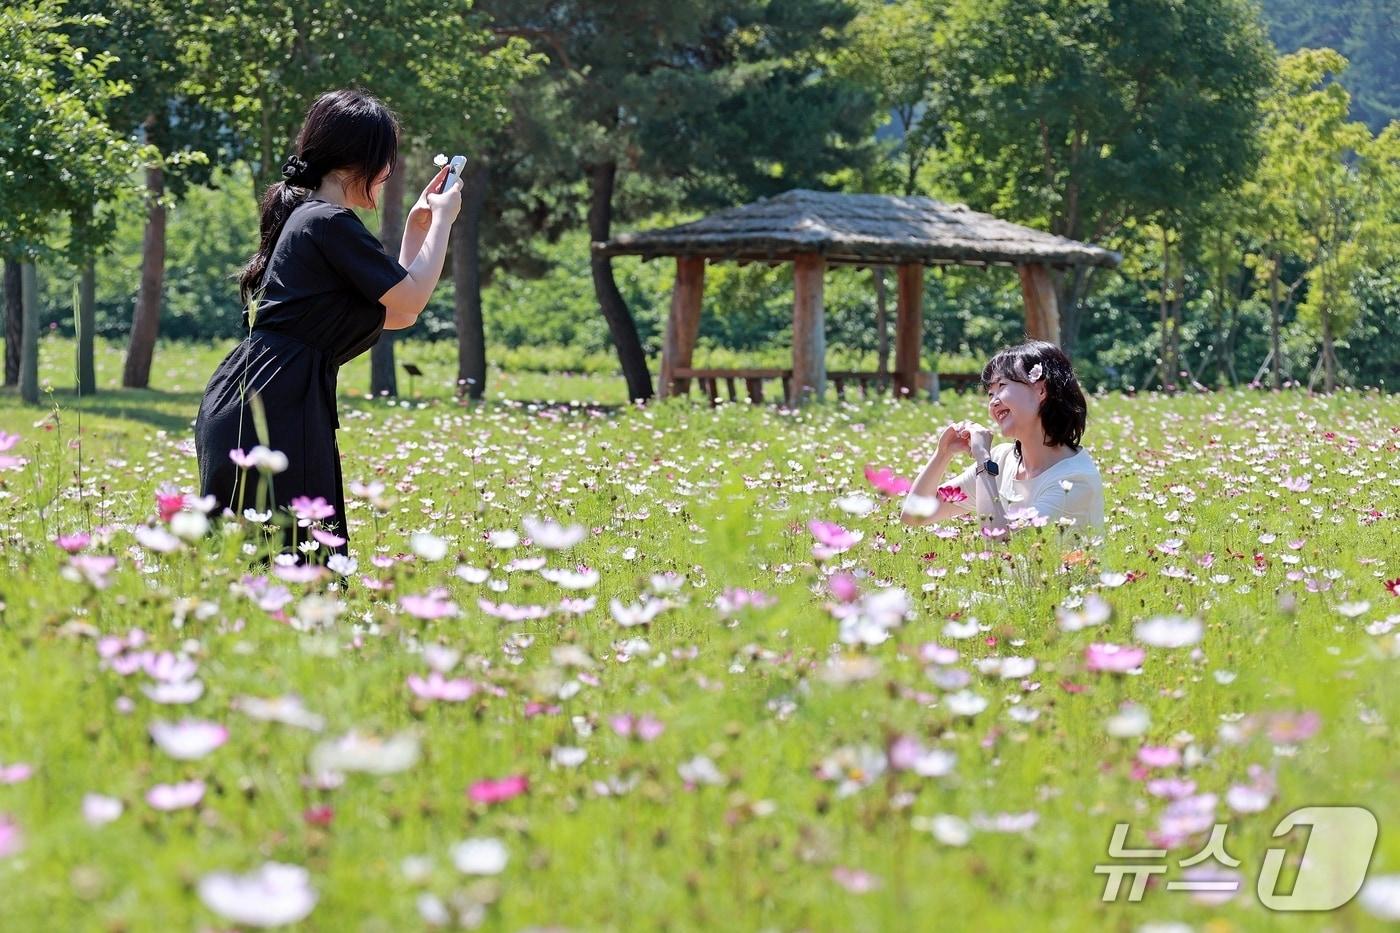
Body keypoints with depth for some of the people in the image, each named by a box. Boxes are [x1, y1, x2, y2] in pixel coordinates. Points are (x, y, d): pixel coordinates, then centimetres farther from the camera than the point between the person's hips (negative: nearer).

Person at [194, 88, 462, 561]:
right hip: (269, 412, -10)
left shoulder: (307, 217, 21)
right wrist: (443, 219, 7)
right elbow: (410, 304, -5)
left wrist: (417, 226, 26)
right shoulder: (330, 223, -10)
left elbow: (394, 313, 24)